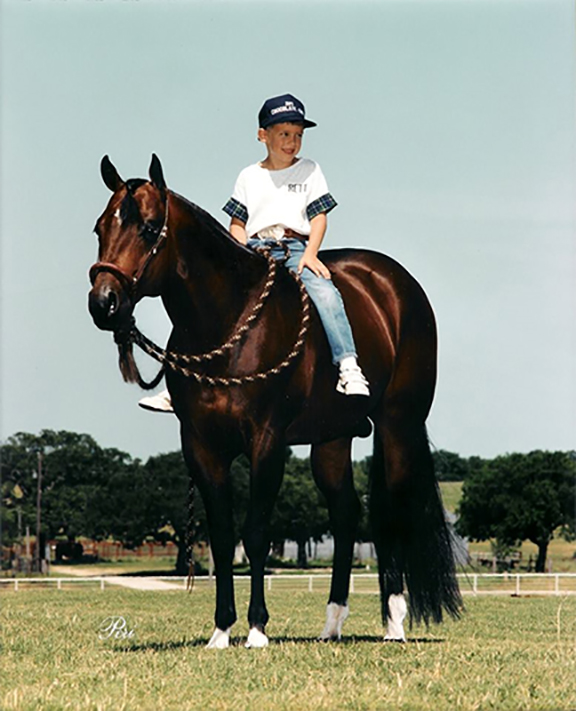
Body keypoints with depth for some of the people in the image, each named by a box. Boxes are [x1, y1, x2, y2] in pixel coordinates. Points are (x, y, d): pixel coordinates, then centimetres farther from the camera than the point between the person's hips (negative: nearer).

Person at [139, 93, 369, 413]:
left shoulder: (310, 171, 13)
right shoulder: (249, 176, 17)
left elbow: (319, 217, 7)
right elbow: (237, 224, 15)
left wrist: (310, 253, -10)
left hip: (296, 248, -2)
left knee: (324, 293, -31)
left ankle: (348, 368, -37)